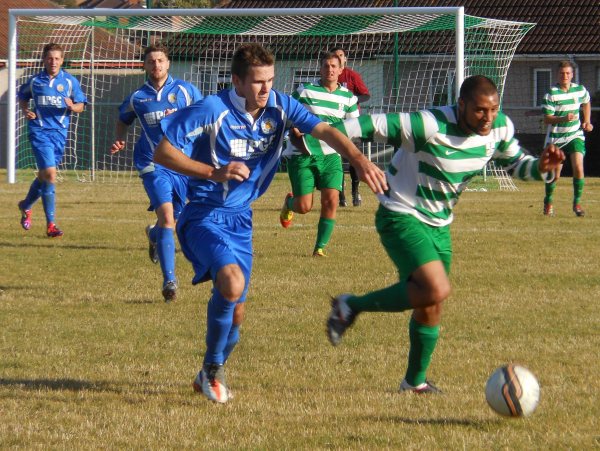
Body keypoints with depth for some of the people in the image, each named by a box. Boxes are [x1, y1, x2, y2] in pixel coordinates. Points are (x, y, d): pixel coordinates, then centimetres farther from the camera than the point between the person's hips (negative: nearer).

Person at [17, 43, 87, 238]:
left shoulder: (70, 81, 3)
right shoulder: (35, 81, 4)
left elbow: (81, 105, 7)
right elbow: (22, 96, 21)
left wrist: (73, 107, -16)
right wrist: (25, 111, 2)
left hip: (59, 132, 3)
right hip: (39, 131, -3)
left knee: (44, 175, 14)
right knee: (50, 174, -16)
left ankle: (26, 206, 42)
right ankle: (50, 224, -12)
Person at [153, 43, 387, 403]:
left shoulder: (280, 108, -3)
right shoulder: (211, 111, -17)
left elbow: (325, 131, -12)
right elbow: (163, 152, -15)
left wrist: (360, 161, -29)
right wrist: (214, 172, -25)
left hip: (241, 220, 6)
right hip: (205, 216, -6)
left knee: (235, 312, 9)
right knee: (232, 284, -29)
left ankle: (211, 375, 36)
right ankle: (213, 368, -7)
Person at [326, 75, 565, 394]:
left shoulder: (500, 128, -6)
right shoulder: (431, 126, -28)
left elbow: (515, 163, 13)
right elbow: (374, 125, -27)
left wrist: (541, 167, -9)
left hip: (438, 224, 7)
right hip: (401, 217, -7)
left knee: (429, 308, 13)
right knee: (436, 290, -26)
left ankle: (415, 381, 34)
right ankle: (351, 307, -11)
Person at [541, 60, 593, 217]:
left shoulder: (580, 90, 0)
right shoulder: (551, 94, -11)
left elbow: (586, 103, 24)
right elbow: (547, 119, -14)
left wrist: (587, 122, 13)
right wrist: (563, 118, -30)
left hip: (575, 136, 2)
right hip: (556, 139, -2)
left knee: (578, 168, -17)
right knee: (555, 175, 5)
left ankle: (577, 203, -3)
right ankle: (548, 202, 32)